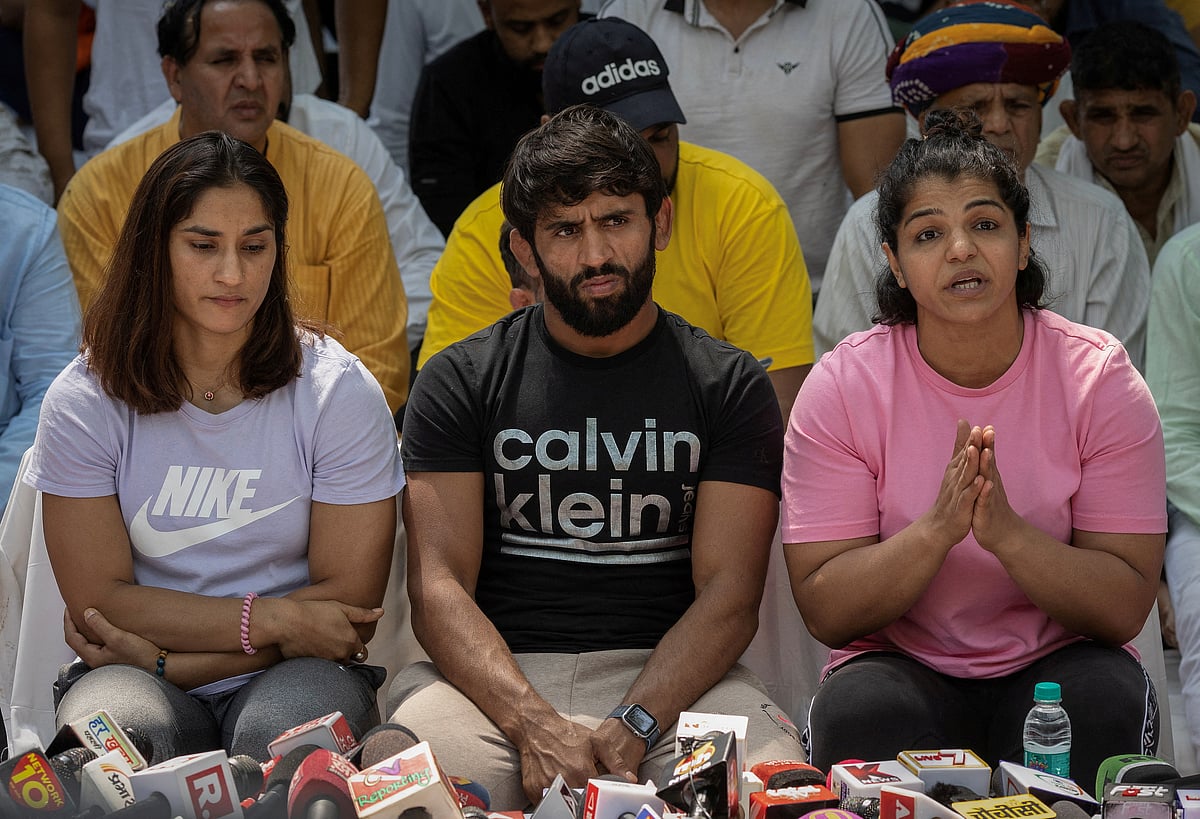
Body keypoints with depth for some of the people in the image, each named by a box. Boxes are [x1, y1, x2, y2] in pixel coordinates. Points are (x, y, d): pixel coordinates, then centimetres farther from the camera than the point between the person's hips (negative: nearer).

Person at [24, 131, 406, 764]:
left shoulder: (337, 391, -5)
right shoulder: (84, 401, -3)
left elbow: (350, 600, -6)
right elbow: (99, 597, -5)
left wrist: (166, 658, -12)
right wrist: (273, 619, -14)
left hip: (296, 672, 0)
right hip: (138, 678, 0)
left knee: (286, 732, -34)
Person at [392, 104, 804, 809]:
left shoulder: (731, 385, 9)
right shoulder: (461, 382, 9)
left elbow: (729, 592, -1)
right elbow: (440, 585, -2)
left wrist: (631, 727, -19)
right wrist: (536, 726, -20)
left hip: (669, 677, 0)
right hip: (495, 679, 0)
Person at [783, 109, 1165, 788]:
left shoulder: (1100, 378, -7)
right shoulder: (844, 387, -7)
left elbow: (1126, 608, -10)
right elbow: (825, 612, -10)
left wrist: (1005, 531, -27)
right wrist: (937, 529, -27)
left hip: (1056, 665, 1)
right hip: (901, 667, -1)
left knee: (1107, 694, -31)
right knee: (856, 706, -33)